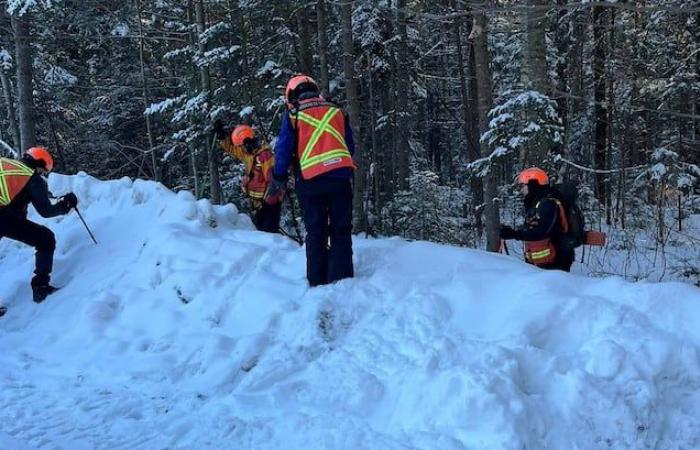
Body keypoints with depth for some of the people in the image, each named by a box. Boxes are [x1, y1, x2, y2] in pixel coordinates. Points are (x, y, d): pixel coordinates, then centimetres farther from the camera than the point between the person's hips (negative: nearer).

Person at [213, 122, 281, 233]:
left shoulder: (266, 155, -22)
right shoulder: (248, 153, 7)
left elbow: (272, 179, -25)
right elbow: (231, 148, 21)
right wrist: (221, 135, 9)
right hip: (258, 200, 10)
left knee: (269, 229, -13)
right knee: (258, 226, 15)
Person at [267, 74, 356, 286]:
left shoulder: (292, 115, 6)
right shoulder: (337, 112, 14)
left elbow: (283, 151, 3)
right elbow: (350, 148, 17)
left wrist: (278, 181, 11)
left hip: (310, 180, -1)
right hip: (340, 176, 1)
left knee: (316, 233, 8)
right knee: (341, 232, 6)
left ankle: (317, 282, 9)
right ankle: (341, 280, 1)